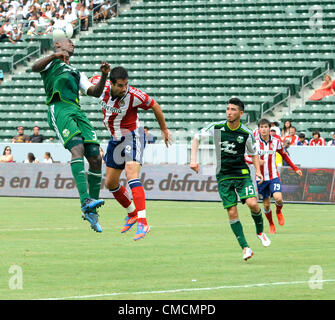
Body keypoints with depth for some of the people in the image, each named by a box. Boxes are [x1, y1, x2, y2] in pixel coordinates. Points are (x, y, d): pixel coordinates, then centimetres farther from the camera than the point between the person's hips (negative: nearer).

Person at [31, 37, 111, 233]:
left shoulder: (77, 73, 36)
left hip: (77, 112, 6)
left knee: (95, 158, -7)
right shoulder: (51, 62, 22)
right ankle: (85, 201, -41)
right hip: (59, 108, -6)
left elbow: (95, 92, 24)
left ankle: (91, 212, 1)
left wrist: (104, 76, 6)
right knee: (77, 148, -28)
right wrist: (55, 55, -18)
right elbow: (35, 67, -2)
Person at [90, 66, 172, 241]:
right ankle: (132, 213, 35)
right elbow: (93, 80, 13)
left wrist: (164, 130, 3)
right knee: (110, 183, 12)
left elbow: (155, 106, -8)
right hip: (115, 139, 7)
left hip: (132, 136, -7)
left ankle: (142, 222, -34)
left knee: (131, 175, -26)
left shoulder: (134, 95, -24)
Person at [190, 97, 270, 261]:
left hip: (242, 173, 0)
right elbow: (197, 137, 7)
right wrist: (193, 159, -2)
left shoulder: (247, 133, -4)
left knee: (252, 203, -20)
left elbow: (253, 153, 12)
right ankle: (245, 248, 0)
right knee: (232, 213, -7)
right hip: (224, 176, 1)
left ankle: (260, 231, 9)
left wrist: (258, 170, -1)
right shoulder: (217, 127, -5)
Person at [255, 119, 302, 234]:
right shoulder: (254, 142, -7)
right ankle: (271, 225, 26)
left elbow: (284, 155, 14)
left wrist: (295, 168, 15)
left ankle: (279, 212, 13)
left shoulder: (276, 141, -1)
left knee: (278, 198, -21)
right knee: (266, 204, 3)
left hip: (274, 177, 0)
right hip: (261, 178, 0)